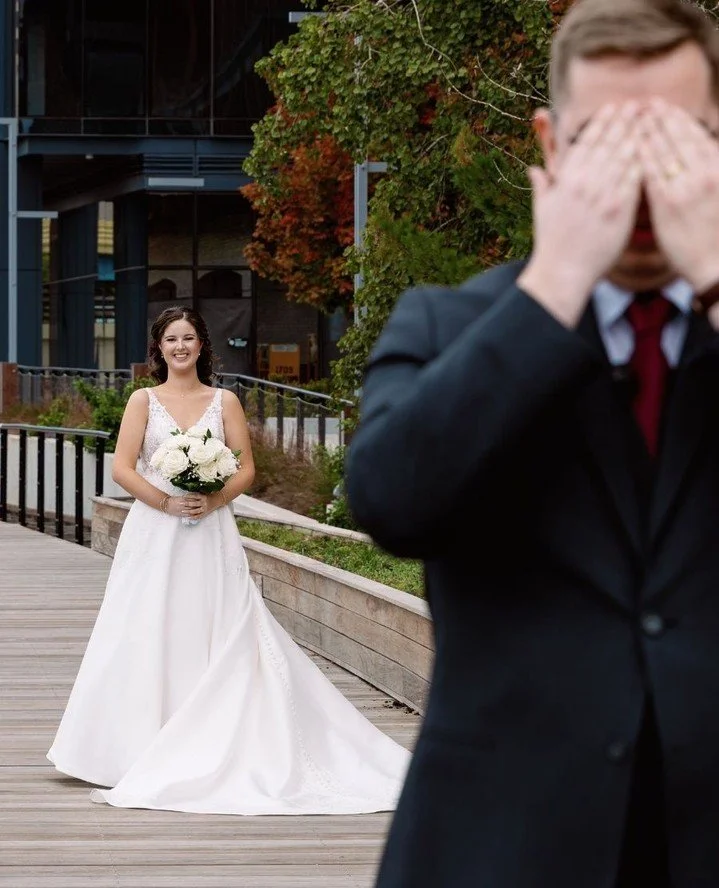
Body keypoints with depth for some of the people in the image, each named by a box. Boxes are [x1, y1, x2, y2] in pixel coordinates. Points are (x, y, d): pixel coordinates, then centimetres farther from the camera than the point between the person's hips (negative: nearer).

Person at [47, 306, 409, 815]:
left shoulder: (224, 402, 8)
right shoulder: (144, 401, 6)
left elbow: (247, 470, 5)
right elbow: (122, 468, -2)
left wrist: (213, 501, -12)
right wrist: (168, 502, -14)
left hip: (210, 534, 1)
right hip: (153, 533, -1)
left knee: (219, 635, -4)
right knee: (150, 636, -3)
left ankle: (208, 748, 0)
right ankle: (144, 750, 1)